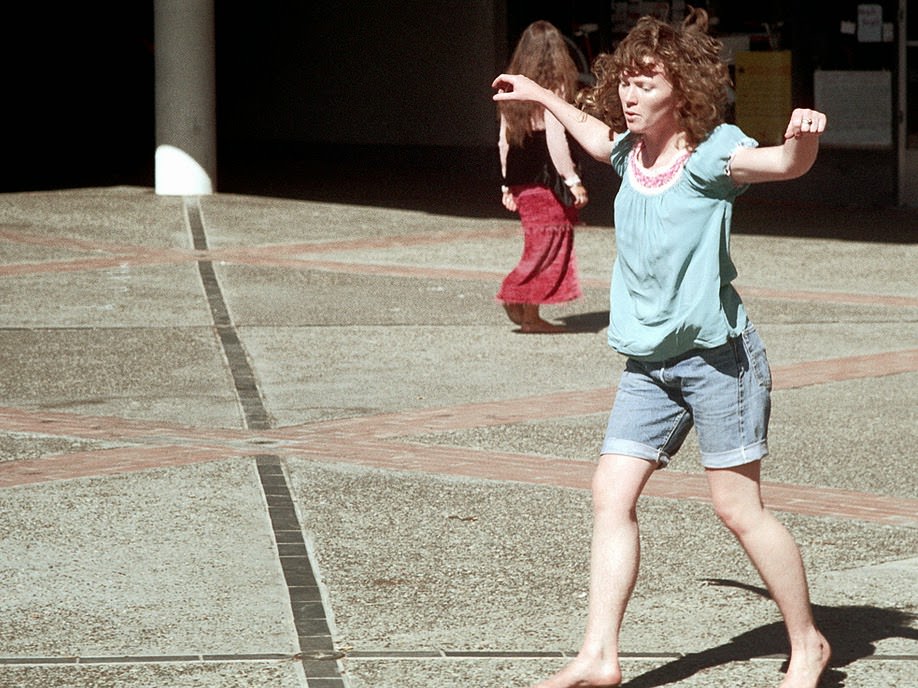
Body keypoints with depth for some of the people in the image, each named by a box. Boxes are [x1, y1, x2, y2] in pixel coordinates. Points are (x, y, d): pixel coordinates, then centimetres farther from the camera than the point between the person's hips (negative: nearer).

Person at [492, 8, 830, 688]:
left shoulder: (709, 152, -12)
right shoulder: (634, 151, 9)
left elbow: (787, 162, -30)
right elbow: (601, 139, 34)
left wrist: (805, 138, -52)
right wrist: (541, 97, 43)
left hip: (717, 353, -7)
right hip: (649, 362, 7)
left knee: (739, 507, -3)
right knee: (612, 494, -2)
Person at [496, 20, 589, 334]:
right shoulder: (553, 88, -8)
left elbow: (504, 140, 15)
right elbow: (555, 140, -16)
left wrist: (507, 184, 20)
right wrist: (573, 180, -14)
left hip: (519, 179, 7)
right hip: (545, 182, -7)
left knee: (540, 246, 12)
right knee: (549, 243, -1)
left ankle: (530, 315, 7)